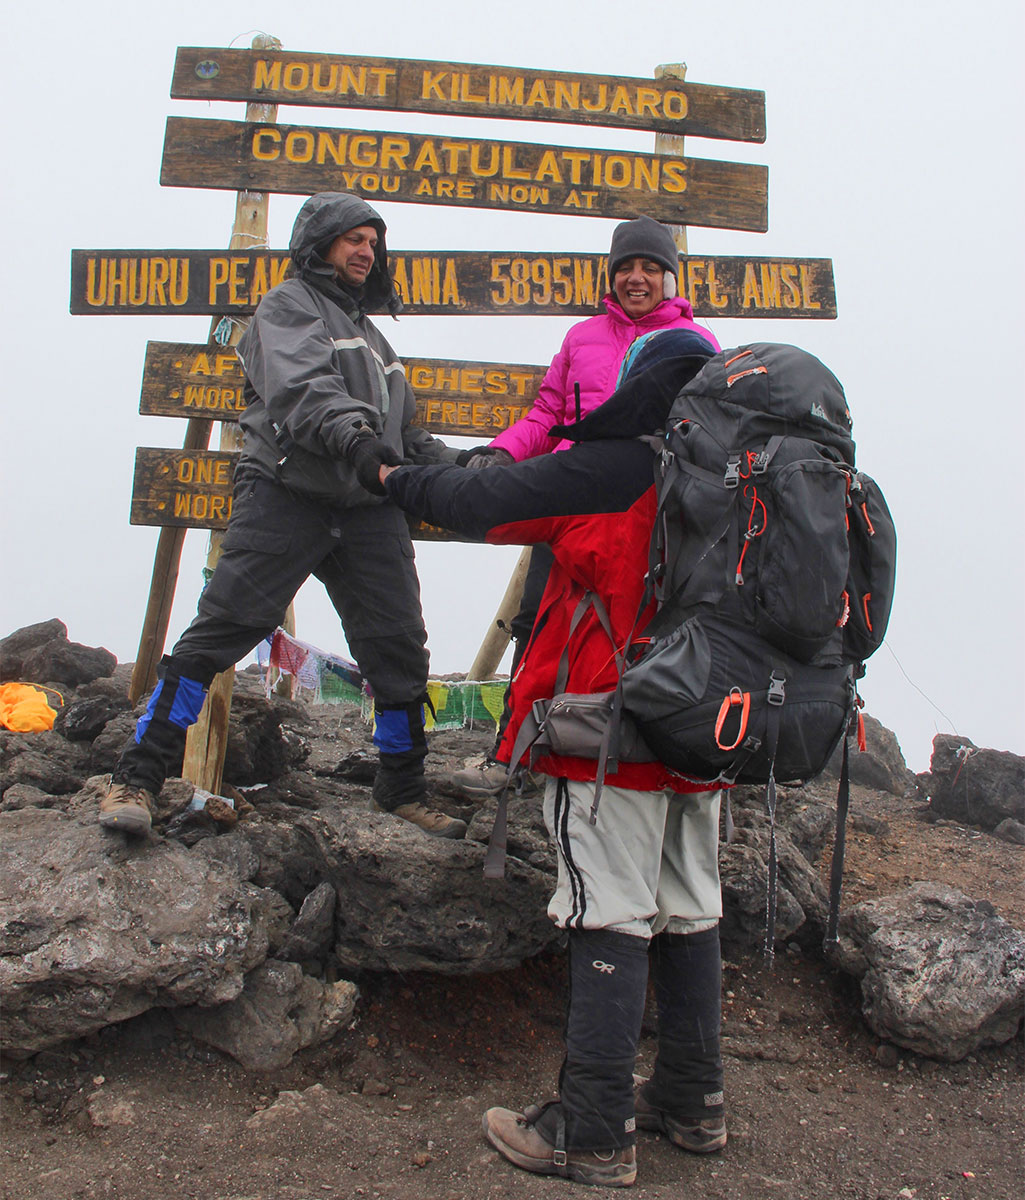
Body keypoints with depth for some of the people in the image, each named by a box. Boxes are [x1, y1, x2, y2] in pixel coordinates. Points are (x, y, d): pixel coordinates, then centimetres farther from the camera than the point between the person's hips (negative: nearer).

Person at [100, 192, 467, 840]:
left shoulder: (370, 333, 30)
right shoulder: (289, 305, 3)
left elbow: (403, 431, 31)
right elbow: (302, 386, -18)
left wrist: (453, 463, 14)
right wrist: (353, 435, -36)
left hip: (370, 508, 7)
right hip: (287, 493, -7)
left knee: (400, 652, 4)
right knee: (220, 630, -12)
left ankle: (404, 790, 19)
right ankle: (139, 775, -6)